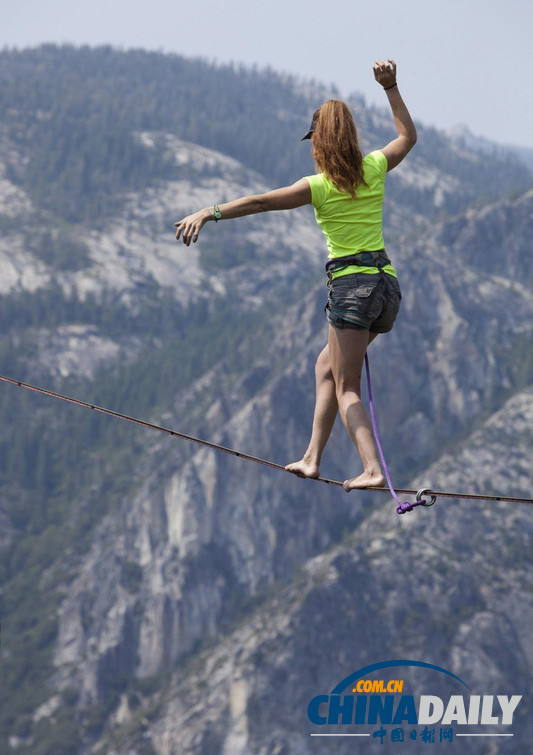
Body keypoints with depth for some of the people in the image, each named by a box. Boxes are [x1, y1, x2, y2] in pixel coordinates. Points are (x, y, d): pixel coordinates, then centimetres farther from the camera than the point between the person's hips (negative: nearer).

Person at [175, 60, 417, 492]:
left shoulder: (319, 187, -8)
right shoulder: (374, 168, 7)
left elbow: (260, 202, -13)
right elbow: (409, 136, 26)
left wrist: (209, 213, -12)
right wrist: (391, 86, 28)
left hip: (352, 284, -7)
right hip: (388, 283, 7)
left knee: (346, 388, -4)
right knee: (326, 367, 19)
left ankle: (372, 469, -19)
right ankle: (313, 459, 18)